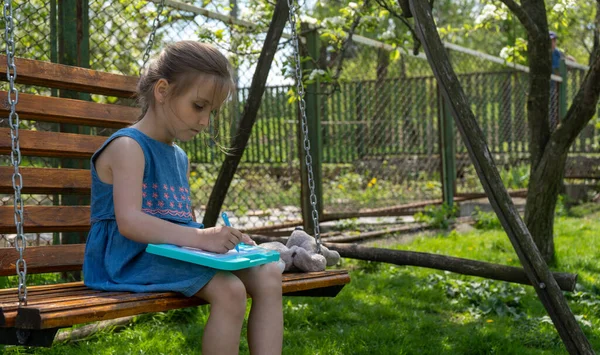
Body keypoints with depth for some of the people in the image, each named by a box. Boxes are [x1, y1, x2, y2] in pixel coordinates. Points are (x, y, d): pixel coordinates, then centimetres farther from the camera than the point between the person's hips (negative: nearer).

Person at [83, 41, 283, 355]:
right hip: (132, 259, -9)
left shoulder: (179, 157, 20)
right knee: (229, 290, -28)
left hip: (175, 254, 9)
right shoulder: (128, 147, -10)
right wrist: (199, 237, -31)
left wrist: (219, 236, 4)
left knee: (268, 274, -5)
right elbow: (129, 222, -22)